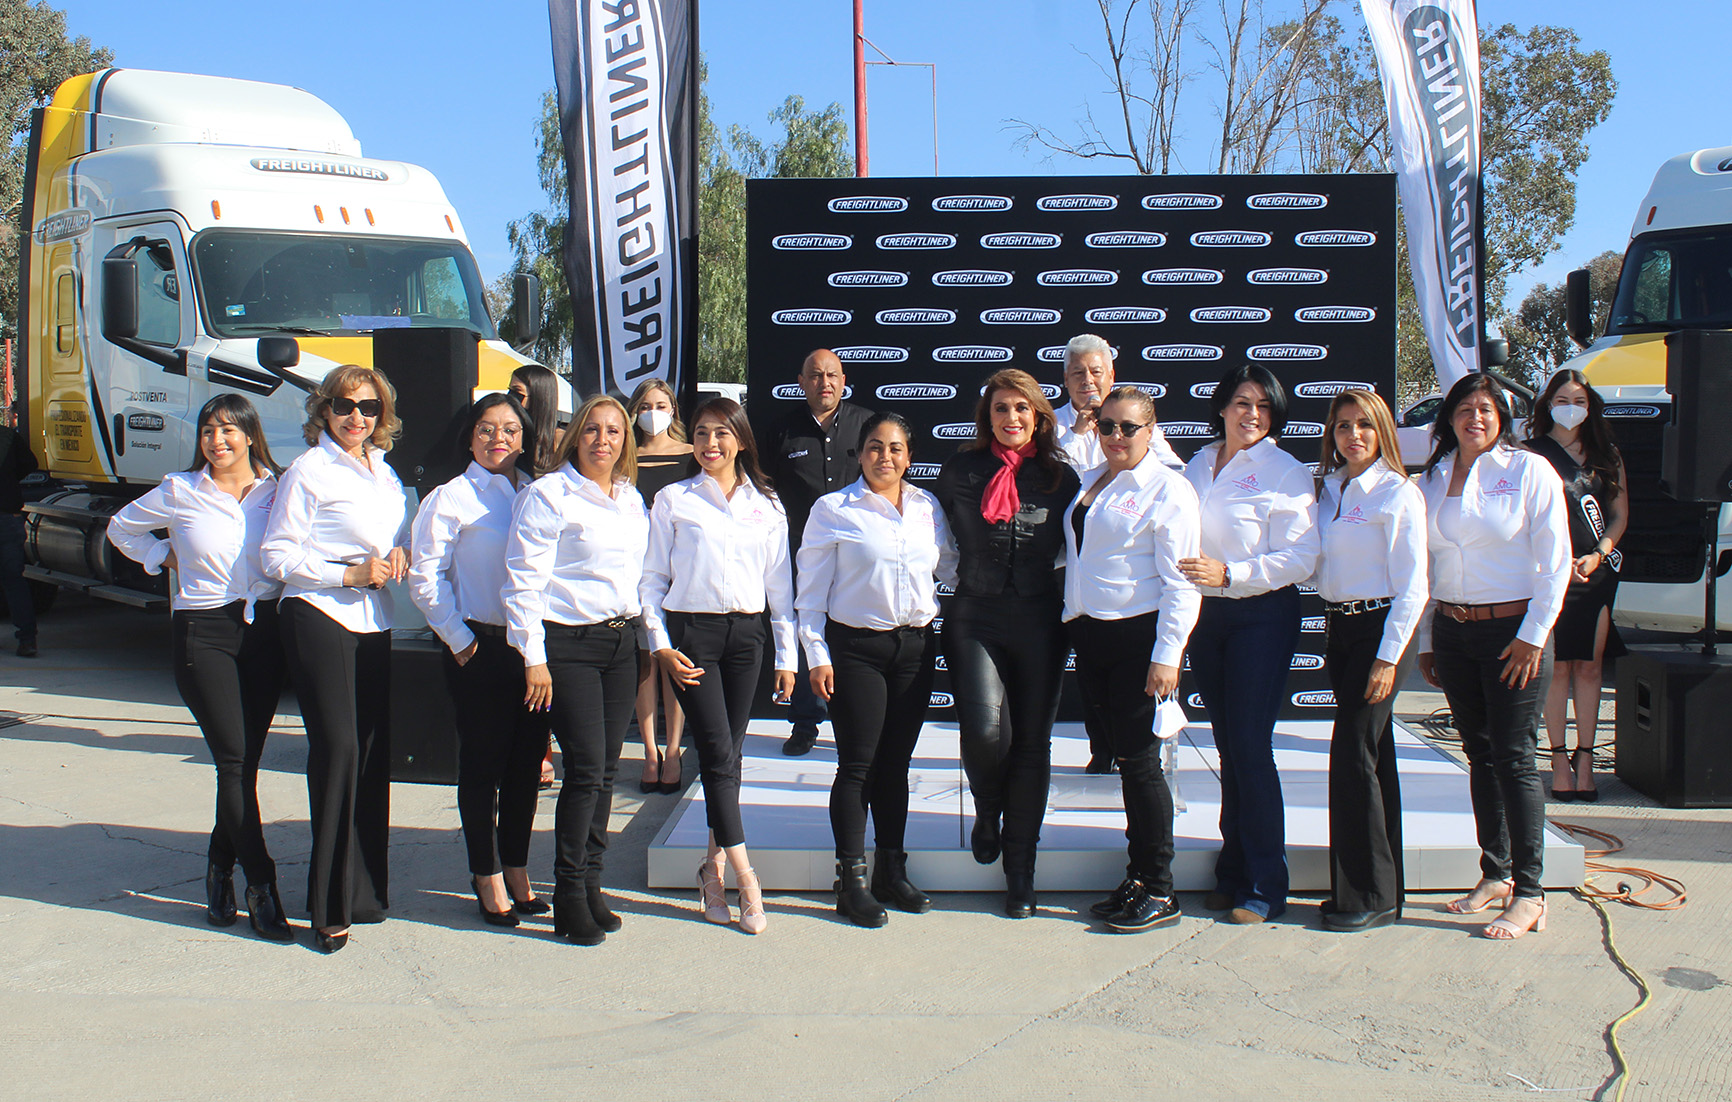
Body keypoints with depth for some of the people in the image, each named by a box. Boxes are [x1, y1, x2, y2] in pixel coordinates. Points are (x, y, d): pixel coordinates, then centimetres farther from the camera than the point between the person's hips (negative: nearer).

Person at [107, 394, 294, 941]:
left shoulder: (276, 490, 5)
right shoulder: (180, 491, 3)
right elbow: (122, 528, 19)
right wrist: (168, 558, 8)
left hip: (264, 629, 2)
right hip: (203, 633, -2)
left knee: (246, 760, 7)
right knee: (233, 757, -9)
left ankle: (220, 868, 27)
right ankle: (260, 885, -4)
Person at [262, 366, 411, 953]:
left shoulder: (384, 473, 16)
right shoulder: (309, 471, -5)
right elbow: (277, 555, -8)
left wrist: (400, 553, 5)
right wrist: (350, 574, -15)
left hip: (373, 623, 7)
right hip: (319, 618, -7)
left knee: (374, 750, 7)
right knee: (337, 748, -11)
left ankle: (366, 888, 19)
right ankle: (330, 905, -4)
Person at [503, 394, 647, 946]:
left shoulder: (633, 500, 14)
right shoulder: (549, 495, -7)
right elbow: (524, 579, -10)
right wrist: (534, 657, -13)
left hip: (621, 641, 6)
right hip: (568, 645, -6)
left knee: (605, 770, 7)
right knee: (586, 769, -8)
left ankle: (589, 883, 18)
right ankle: (569, 895, 3)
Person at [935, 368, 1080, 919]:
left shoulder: (1060, 476, 6)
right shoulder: (960, 470, 6)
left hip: (1038, 620, 1)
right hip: (974, 617, -1)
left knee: (1032, 742, 4)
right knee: (985, 729, -19)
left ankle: (1021, 869, 19)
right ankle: (987, 809, 18)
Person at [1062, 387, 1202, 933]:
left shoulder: (1168, 489, -8)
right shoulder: (1089, 483, 14)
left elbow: (1180, 582, -12)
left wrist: (1167, 655, -17)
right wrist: (1075, 626, 13)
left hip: (1139, 636, -7)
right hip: (1090, 636, 7)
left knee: (1140, 759, -4)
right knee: (1122, 757, 12)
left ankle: (1159, 892, 7)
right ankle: (1137, 878, 22)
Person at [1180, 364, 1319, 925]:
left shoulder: (1286, 472, -6)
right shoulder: (1197, 466, 11)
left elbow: (1301, 557, -13)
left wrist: (1228, 573, -20)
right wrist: (1190, 575, 3)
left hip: (1263, 616, -5)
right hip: (1205, 615, 5)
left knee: (1251, 746, -8)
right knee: (1228, 745, 10)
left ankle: (1265, 887, 2)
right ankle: (1234, 874, 20)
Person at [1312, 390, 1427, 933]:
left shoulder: (1398, 494, -9)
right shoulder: (1327, 488, 10)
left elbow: (1412, 587, -12)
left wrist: (1389, 657, -16)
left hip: (1380, 628, -7)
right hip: (1338, 628, 7)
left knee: (1353, 753, -9)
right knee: (1372, 756, 12)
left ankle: (1368, 895, 1)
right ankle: (1381, 888, 20)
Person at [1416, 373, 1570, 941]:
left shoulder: (1529, 470, -3)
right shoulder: (1433, 479, 11)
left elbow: (1554, 561, -6)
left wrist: (1533, 636, -12)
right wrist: (1426, 640, 13)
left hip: (1512, 629, -5)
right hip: (1451, 631, 5)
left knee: (1514, 759, -5)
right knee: (1480, 755, 10)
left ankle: (1528, 894, 1)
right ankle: (1494, 874, 20)